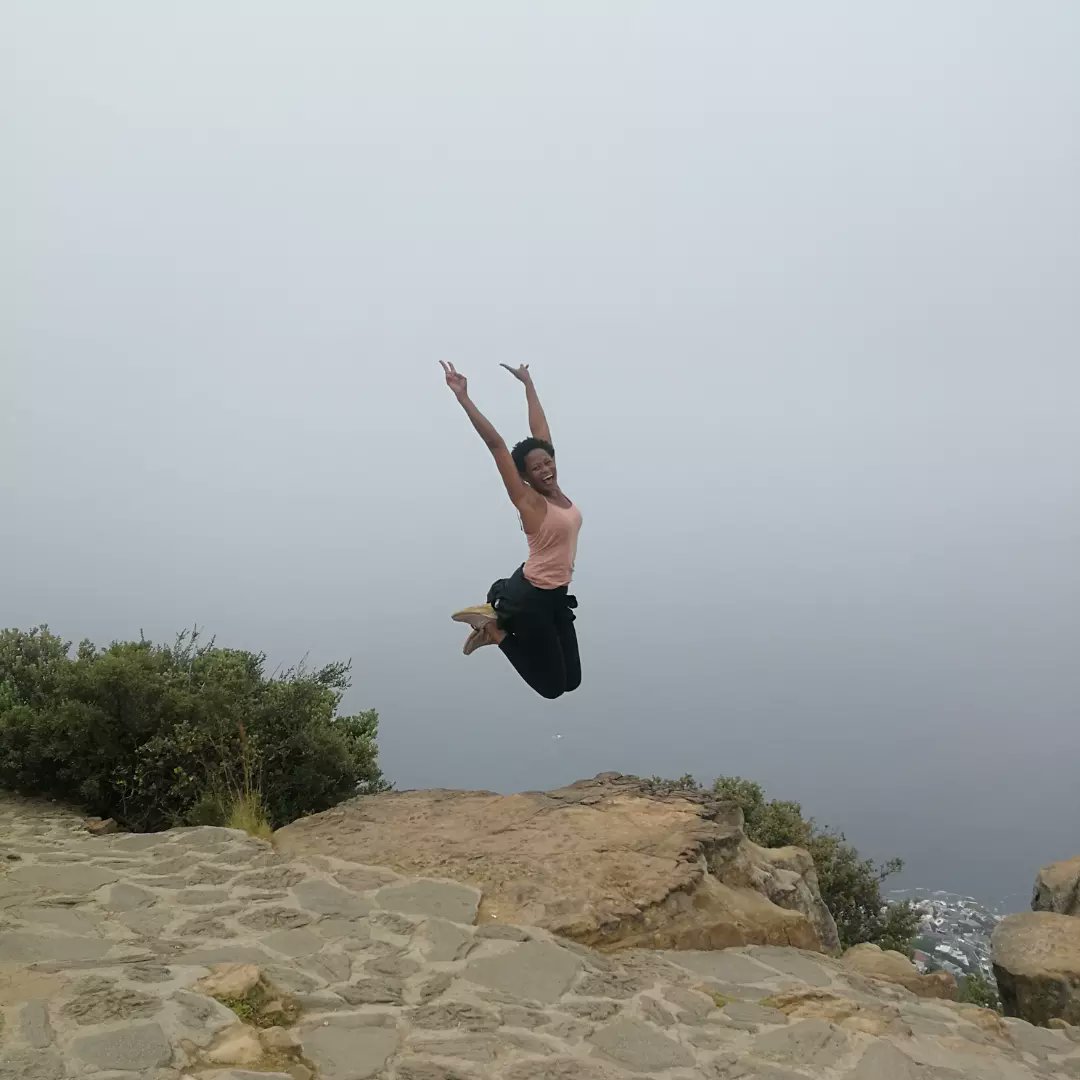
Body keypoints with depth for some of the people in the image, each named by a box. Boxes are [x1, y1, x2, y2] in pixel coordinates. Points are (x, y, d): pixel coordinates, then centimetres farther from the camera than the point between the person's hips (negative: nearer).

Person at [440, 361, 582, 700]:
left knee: (571, 681, 15)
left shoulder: (555, 490, 2)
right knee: (552, 686, 3)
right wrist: (463, 397, -24)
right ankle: (494, 628, 11)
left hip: (555, 596, 8)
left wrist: (528, 384, 13)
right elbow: (496, 445, -22)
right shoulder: (528, 501, -16)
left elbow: (540, 431, 7)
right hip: (530, 596, -8)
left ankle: (500, 622, 20)